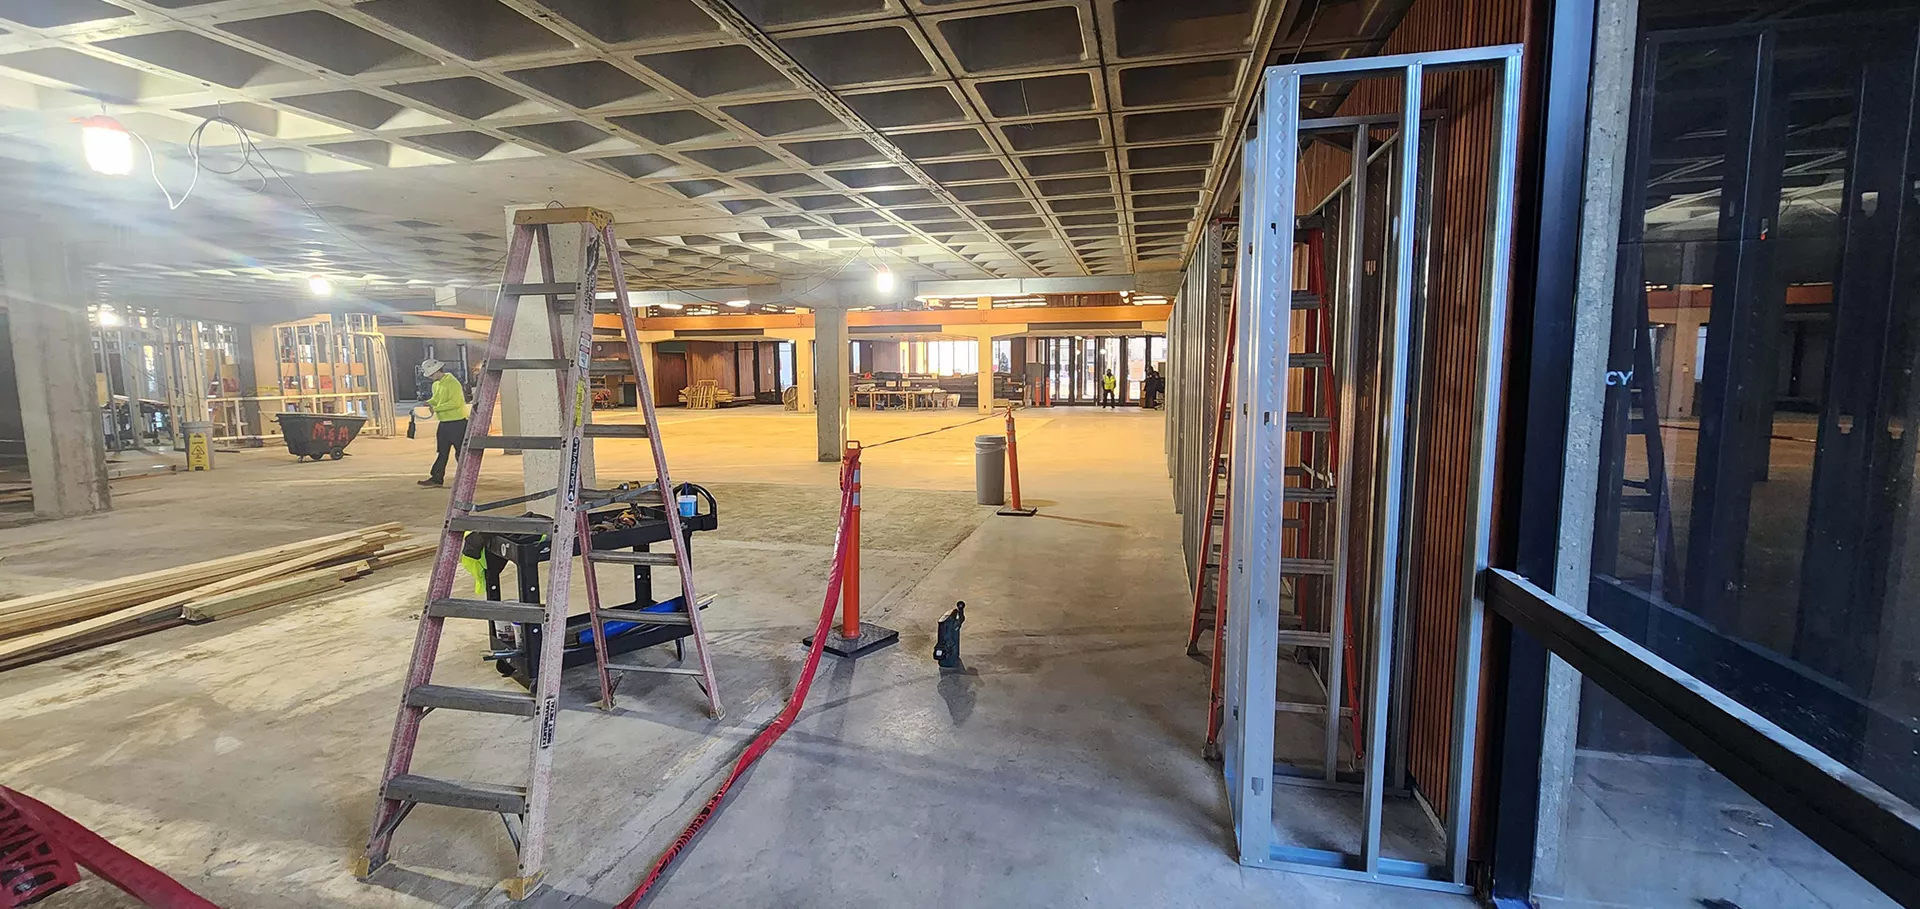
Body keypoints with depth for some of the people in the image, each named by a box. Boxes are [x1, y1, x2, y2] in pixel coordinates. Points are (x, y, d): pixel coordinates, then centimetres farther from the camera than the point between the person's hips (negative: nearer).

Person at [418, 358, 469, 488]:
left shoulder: (452, 383, -15)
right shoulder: (436, 385, 13)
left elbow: (455, 403, -23)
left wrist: (436, 408, -19)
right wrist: (429, 402, 5)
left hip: (457, 422, -9)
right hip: (444, 422, 9)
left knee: (460, 452, -3)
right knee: (442, 451, 11)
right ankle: (437, 478, 15)